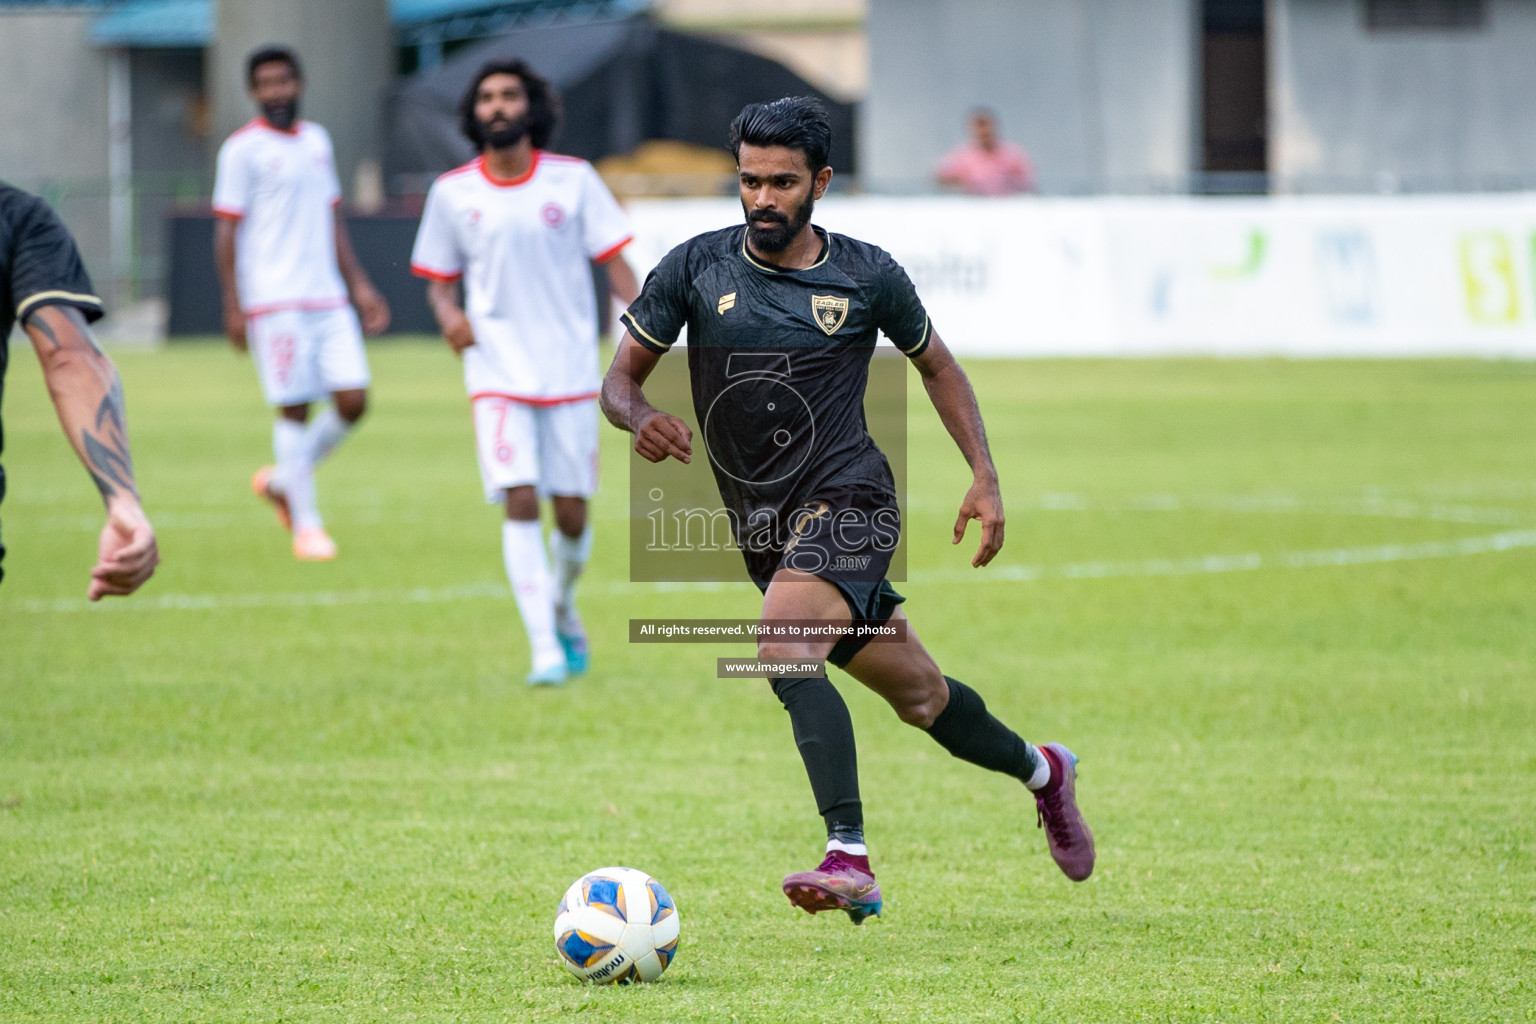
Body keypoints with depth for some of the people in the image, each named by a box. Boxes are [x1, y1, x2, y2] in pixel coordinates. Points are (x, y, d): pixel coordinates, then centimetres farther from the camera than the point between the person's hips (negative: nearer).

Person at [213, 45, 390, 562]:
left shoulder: (317, 140, 15)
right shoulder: (243, 149, -4)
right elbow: (227, 229, -5)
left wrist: (358, 285, 18)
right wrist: (233, 305, -11)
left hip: (328, 299, 6)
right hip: (275, 301, -6)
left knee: (353, 399, -2)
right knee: (294, 408, -4)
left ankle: (284, 480, 19)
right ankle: (306, 525, 5)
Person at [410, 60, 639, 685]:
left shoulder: (573, 180, 1)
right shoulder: (452, 193, 4)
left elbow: (612, 261, 2)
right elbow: (438, 278, 12)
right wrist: (448, 314, -11)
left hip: (570, 370, 0)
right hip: (497, 372, 0)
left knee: (571, 511, 3)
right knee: (519, 501, -15)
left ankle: (563, 607, 34)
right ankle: (544, 649, -14)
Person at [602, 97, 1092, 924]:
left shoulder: (867, 276, -2)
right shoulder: (695, 268, 0)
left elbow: (936, 365, 14)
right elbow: (620, 379, 4)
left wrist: (984, 476, 5)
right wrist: (641, 418, -20)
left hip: (847, 496, -4)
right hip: (761, 523, 4)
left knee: (783, 649, -31)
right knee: (917, 695, 15)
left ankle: (850, 858, -35)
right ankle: (1040, 770, 43)